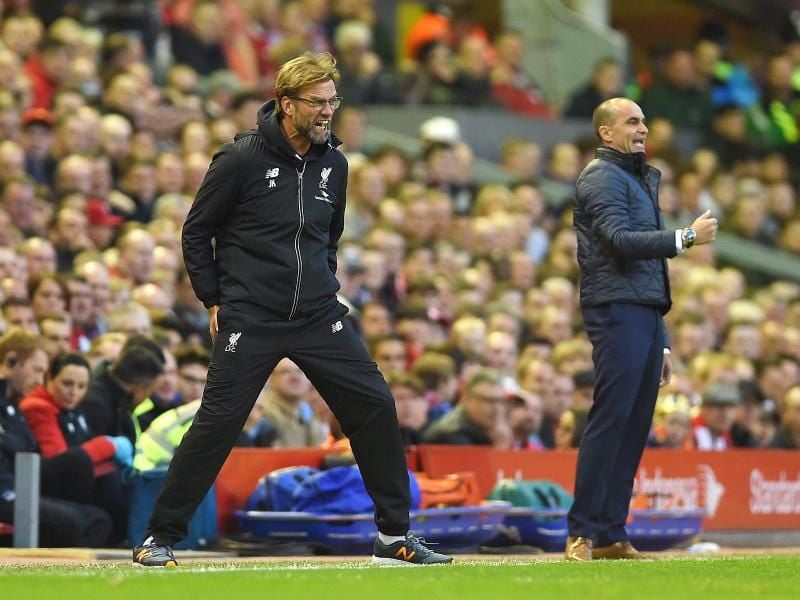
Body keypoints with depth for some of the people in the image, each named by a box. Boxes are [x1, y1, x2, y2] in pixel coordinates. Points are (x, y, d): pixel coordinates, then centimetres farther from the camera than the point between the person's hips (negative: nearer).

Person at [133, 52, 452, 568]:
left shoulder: (334, 164, 7)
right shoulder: (242, 159, -9)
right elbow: (196, 233, -1)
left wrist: (325, 289, 14)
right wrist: (215, 301, -2)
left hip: (319, 317, 5)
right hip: (251, 321, -5)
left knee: (375, 406, -2)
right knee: (217, 423, -7)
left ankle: (395, 536, 8)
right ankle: (160, 538, 5)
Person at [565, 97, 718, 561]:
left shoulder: (640, 179, 26)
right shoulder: (602, 177, -3)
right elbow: (621, 240, -19)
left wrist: (661, 344, 20)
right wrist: (686, 237, -18)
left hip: (645, 313, 9)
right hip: (617, 309, -9)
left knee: (635, 426, 6)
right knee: (611, 419, -14)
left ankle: (612, 534, 7)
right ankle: (583, 534, -15)